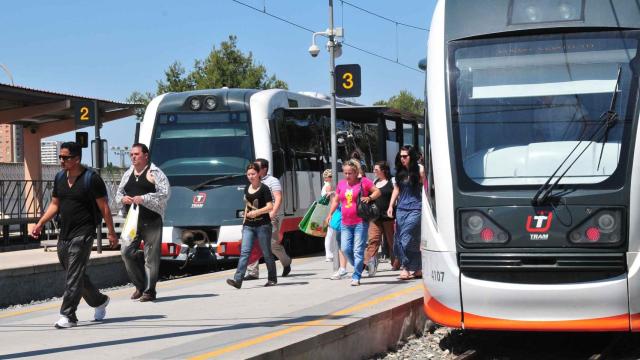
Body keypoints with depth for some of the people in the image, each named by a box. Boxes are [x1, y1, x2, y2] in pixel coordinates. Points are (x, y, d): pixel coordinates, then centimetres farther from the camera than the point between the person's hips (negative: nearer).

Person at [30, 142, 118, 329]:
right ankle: (99, 301, 34)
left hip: (83, 233, -7)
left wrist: (111, 232, -8)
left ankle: (68, 316, -9)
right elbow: (55, 204, 19)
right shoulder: (59, 178, 10)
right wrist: (40, 224, 9)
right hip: (64, 234, 7)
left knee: (74, 275, -11)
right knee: (74, 274, 15)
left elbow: (104, 207, -7)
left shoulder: (91, 179, -10)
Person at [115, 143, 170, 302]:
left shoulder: (155, 173, -3)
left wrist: (144, 199, -19)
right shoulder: (128, 174, 17)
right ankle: (140, 285, 14)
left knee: (151, 256, -2)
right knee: (126, 251, -3)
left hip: (151, 221, -6)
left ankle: (149, 290, 6)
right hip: (132, 220, 6)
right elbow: (118, 193, 24)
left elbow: (165, 194, -12)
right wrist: (122, 198, 0)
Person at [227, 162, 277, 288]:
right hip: (248, 225, 5)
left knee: (266, 253, 4)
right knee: (244, 252, -7)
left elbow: (270, 207, -12)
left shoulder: (264, 188, -6)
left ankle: (272, 279, 19)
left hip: (263, 225, -5)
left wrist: (256, 212, -22)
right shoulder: (247, 189, 13)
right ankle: (237, 280, -17)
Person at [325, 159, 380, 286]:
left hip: (360, 222, -5)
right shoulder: (341, 184, 13)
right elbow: (336, 200, 22)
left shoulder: (364, 182, -3)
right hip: (346, 223, 5)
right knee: (345, 249, -1)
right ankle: (360, 267, 22)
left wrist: (369, 198, -16)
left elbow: (377, 192, 2)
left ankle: (356, 277, 0)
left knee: (358, 250, -6)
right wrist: (330, 214, 13)